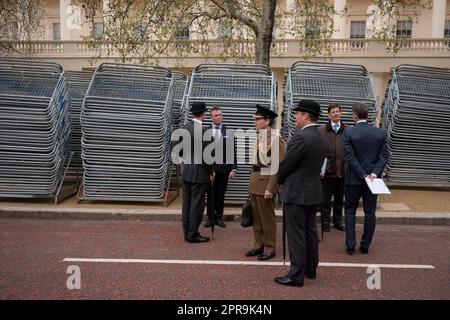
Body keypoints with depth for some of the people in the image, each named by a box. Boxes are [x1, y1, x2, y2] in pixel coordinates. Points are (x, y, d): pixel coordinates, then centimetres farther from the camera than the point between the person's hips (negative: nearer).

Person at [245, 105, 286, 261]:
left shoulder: (275, 138, -13)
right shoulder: (259, 137, 11)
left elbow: (277, 166, -16)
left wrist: (270, 188, -18)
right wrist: (252, 180, 12)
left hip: (266, 180, -7)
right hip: (254, 179, 7)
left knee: (267, 217, 4)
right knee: (256, 216, 14)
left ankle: (269, 248, 18)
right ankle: (259, 245, 27)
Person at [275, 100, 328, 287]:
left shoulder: (301, 137, -20)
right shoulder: (321, 138, 8)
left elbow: (286, 164, -15)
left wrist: (278, 180, 5)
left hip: (296, 193, -9)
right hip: (313, 192, 9)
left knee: (296, 235, -1)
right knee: (310, 232, 17)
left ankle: (296, 276, 6)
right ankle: (310, 269, 28)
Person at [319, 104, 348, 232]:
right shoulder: (322, 130, -3)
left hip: (343, 170, 2)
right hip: (327, 171, -2)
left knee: (340, 199, 15)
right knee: (326, 199, 7)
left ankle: (338, 221, 29)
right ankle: (325, 222, 20)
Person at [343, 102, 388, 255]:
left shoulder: (348, 133, -11)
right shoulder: (380, 133, 0)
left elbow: (350, 158, -15)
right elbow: (383, 157, -5)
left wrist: (364, 175, -11)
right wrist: (374, 174, -10)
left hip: (353, 179, -2)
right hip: (372, 178, 3)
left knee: (350, 211, 10)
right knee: (370, 213, 11)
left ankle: (350, 246, 9)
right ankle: (365, 246, 17)